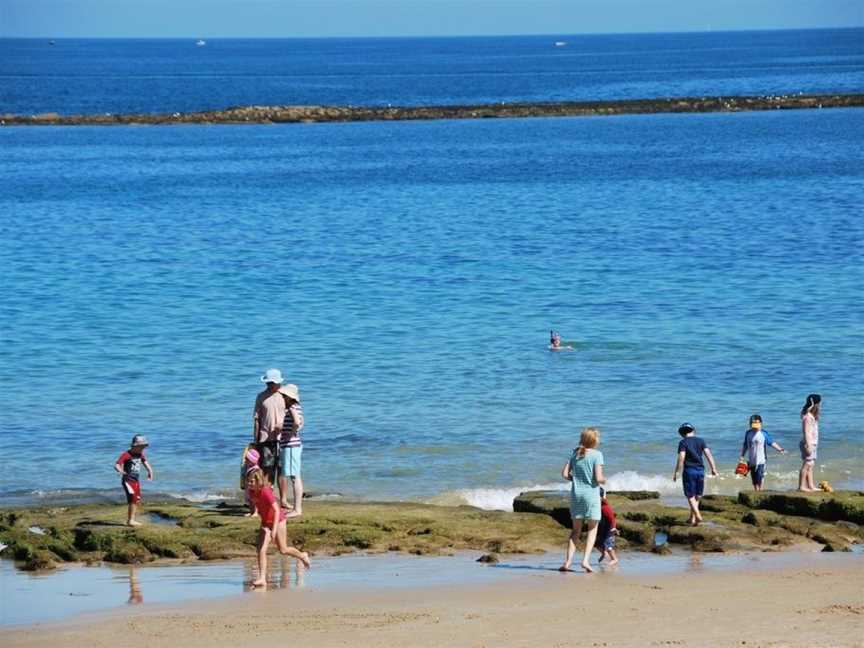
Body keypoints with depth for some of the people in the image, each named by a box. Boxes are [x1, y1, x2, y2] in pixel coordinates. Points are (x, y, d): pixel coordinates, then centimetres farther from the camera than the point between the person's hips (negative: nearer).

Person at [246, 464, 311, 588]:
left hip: (278, 520, -6)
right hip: (265, 522, 6)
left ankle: (302, 556, 39)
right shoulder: (252, 491, -10)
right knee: (261, 550, -8)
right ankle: (262, 579, -9)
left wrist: (274, 529, -41)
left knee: (283, 550, 10)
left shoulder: (266, 491, -31)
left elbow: (277, 510, -36)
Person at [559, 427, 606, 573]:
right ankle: (585, 560, -5)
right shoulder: (597, 455, -10)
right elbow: (598, 478, -15)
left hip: (576, 494, 4)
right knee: (592, 529, 9)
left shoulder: (575, 454, 4)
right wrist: (604, 480, 6)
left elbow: (565, 474, 0)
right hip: (591, 494, -4)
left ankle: (567, 561, 3)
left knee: (576, 529, 13)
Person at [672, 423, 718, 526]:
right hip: (700, 471, 4)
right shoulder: (700, 441, 7)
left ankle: (698, 515, -14)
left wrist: (676, 473, -11)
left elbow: (681, 458, -15)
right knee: (697, 495, 15)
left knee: (690, 496, 2)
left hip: (689, 471, -4)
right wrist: (713, 469, -1)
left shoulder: (683, 442, -6)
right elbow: (708, 454, -1)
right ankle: (692, 518, 19)